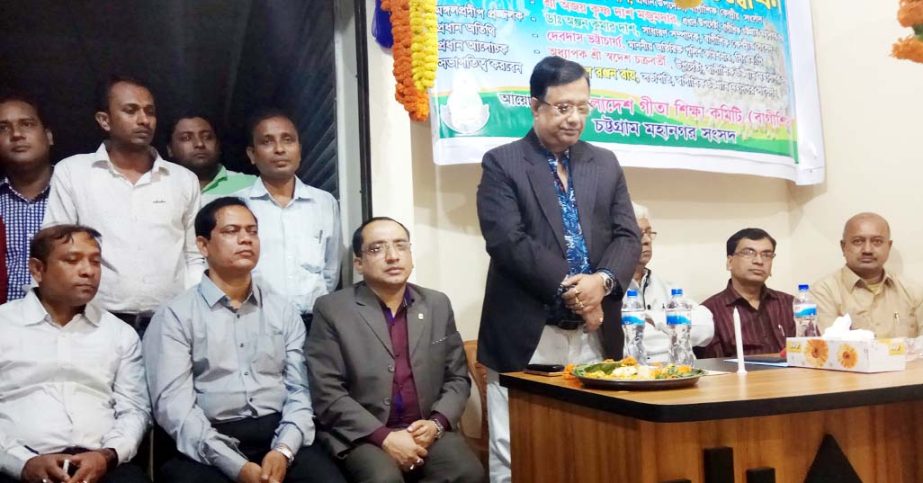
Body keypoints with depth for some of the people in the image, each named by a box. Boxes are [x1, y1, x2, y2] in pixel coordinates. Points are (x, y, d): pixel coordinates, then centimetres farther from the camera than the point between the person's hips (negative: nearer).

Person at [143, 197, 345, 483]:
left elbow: (300, 391, 8)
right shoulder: (175, 316, 3)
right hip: (208, 447, -2)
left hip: (279, 436, 2)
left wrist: (283, 450, -11)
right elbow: (173, 404, -6)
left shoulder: (283, 312, 14)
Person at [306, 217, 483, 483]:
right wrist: (384, 436, -16)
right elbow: (327, 392, -7)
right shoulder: (332, 309, -2)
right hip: (362, 435, -3)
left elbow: (457, 378, 12)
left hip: (427, 431, 4)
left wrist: (437, 423, -7)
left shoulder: (438, 305, 10)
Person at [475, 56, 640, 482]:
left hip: (595, 337, 4)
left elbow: (627, 237, 8)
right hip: (527, 337, -4)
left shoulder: (606, 164, 15)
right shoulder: (501, 163, 1)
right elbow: (507, 242, -11)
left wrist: (602, 282, -12)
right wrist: (569, 288, -15)